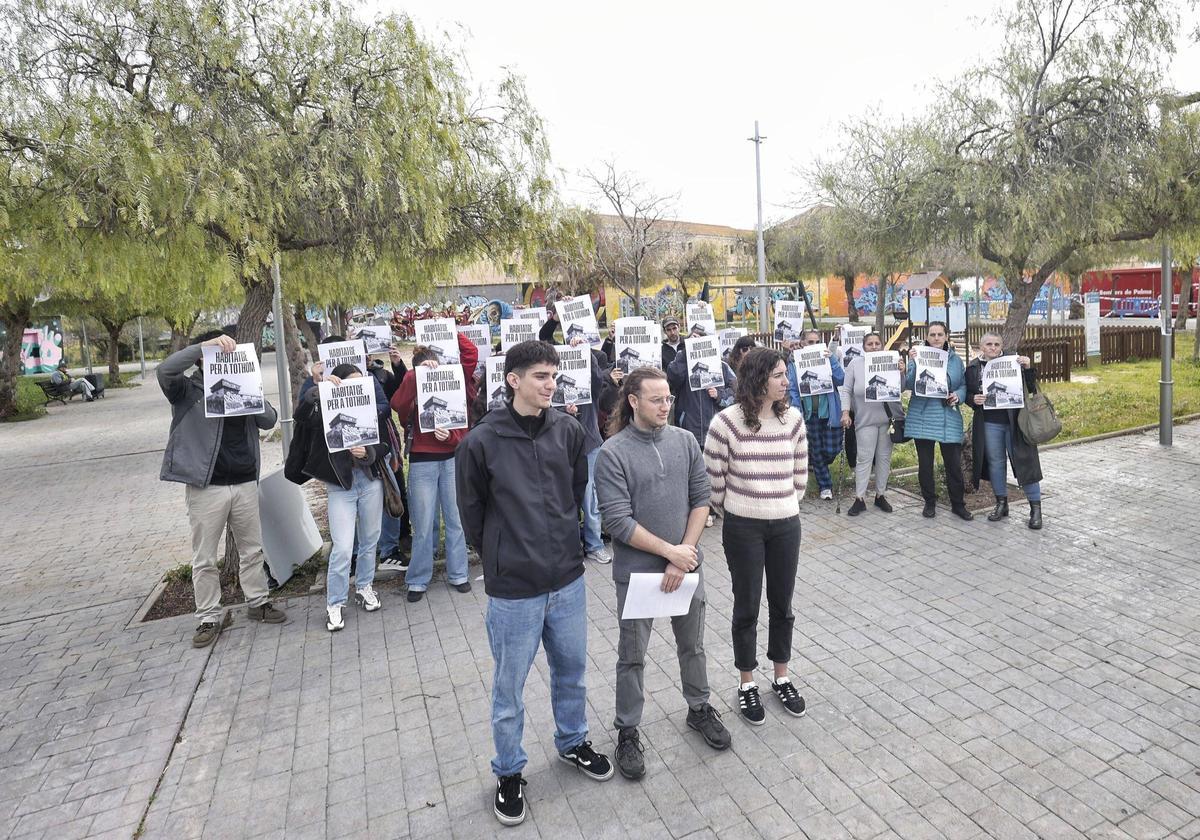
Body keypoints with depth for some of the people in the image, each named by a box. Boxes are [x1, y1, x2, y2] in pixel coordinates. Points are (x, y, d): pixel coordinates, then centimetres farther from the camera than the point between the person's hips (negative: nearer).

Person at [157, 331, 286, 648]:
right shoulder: (187, 390, -2)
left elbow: (269, 420, 2)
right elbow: (164, 371, -22)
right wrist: (204, 346, -28)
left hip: (245, 483, 4)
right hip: (205, 487, -4)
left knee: (252, 549, 15)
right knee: (204, 559, 6)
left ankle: (258, 602, 30)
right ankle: (208, 618, 19)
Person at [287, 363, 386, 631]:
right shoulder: (323, 411, -4)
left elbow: (384, 446, 3)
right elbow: (301, 414, -24)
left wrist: (367, 452, -15)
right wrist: (320, 389, -27)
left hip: (370, 480, 3)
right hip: (340, 484, -3)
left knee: (370, 539, 14)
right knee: (342, 547, -6)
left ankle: (364, 587, 36)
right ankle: (335, 604, 10)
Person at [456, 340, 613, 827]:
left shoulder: (569, 431, -4)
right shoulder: (482, 441, -14)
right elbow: (472, 513, -2)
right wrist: (502, 558, 5)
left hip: (568, 580, 4)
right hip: (513, 588, -3)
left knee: (571, 670, 22)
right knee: (510, 687, 13)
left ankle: (573, 742, 47)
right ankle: (509, 772, 36)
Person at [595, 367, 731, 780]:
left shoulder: (685, 441, -3)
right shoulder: (613, 452, -15)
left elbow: (701, 499, -1)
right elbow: (619, 521, -18)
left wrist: (683, 558, -9)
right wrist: (671, 551, -15)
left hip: (687, 564, 4)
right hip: (636, 570, -3)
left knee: (692, 645, 21)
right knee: (632, 656, 12)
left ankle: (699, 708, 44)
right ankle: (628, 731, 31)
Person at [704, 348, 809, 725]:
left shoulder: (793, 418, -2)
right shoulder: (726, 422, -14)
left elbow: (799, 474, 9)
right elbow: (714, 480, -6)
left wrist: (784, 506, 12)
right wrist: (735, 512, 5)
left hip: (786, 525, 3)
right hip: (742, 527, -3)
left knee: (782, 604, 15)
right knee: (747, 606, 9)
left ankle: (781, 678, 35)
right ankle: (747, 685, 28)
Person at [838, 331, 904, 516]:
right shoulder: (855, 364, 1)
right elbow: (846, 390, 3)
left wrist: (902, 372, -18)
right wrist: (845, 413, -5)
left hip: (888, 418, 2)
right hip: (865, 419, -1)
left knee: (884, 457, 10)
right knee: (864, 458, -2)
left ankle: (880, 495, 22)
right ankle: (859, 498, 4)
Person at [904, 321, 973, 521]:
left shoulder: (955, 360, 8)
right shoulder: (917, 356, 0)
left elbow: (964, 385, 13)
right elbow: (909, 385, -9)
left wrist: (958, 395, -8)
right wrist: (913, 364, -23)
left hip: (949, 419, 2)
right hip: (922, 418, -1)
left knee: (954, 463, 3)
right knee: (925, 463, 7)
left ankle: (958, 504, 18)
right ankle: (929, 502, 22)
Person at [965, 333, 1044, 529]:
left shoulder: (1013, 362, 0)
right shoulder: (974, 367, 5)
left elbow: (1030, 389, -2)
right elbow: (967, 394, 10)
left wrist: (1028, 369, -17)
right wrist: (974, 399, -11)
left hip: (1014, 421, -2)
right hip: (989, 423, 2)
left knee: (1024, 462, -1)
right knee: (995, 463, 10)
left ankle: (1035, 507, 8)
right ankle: (1001, 503, 24)